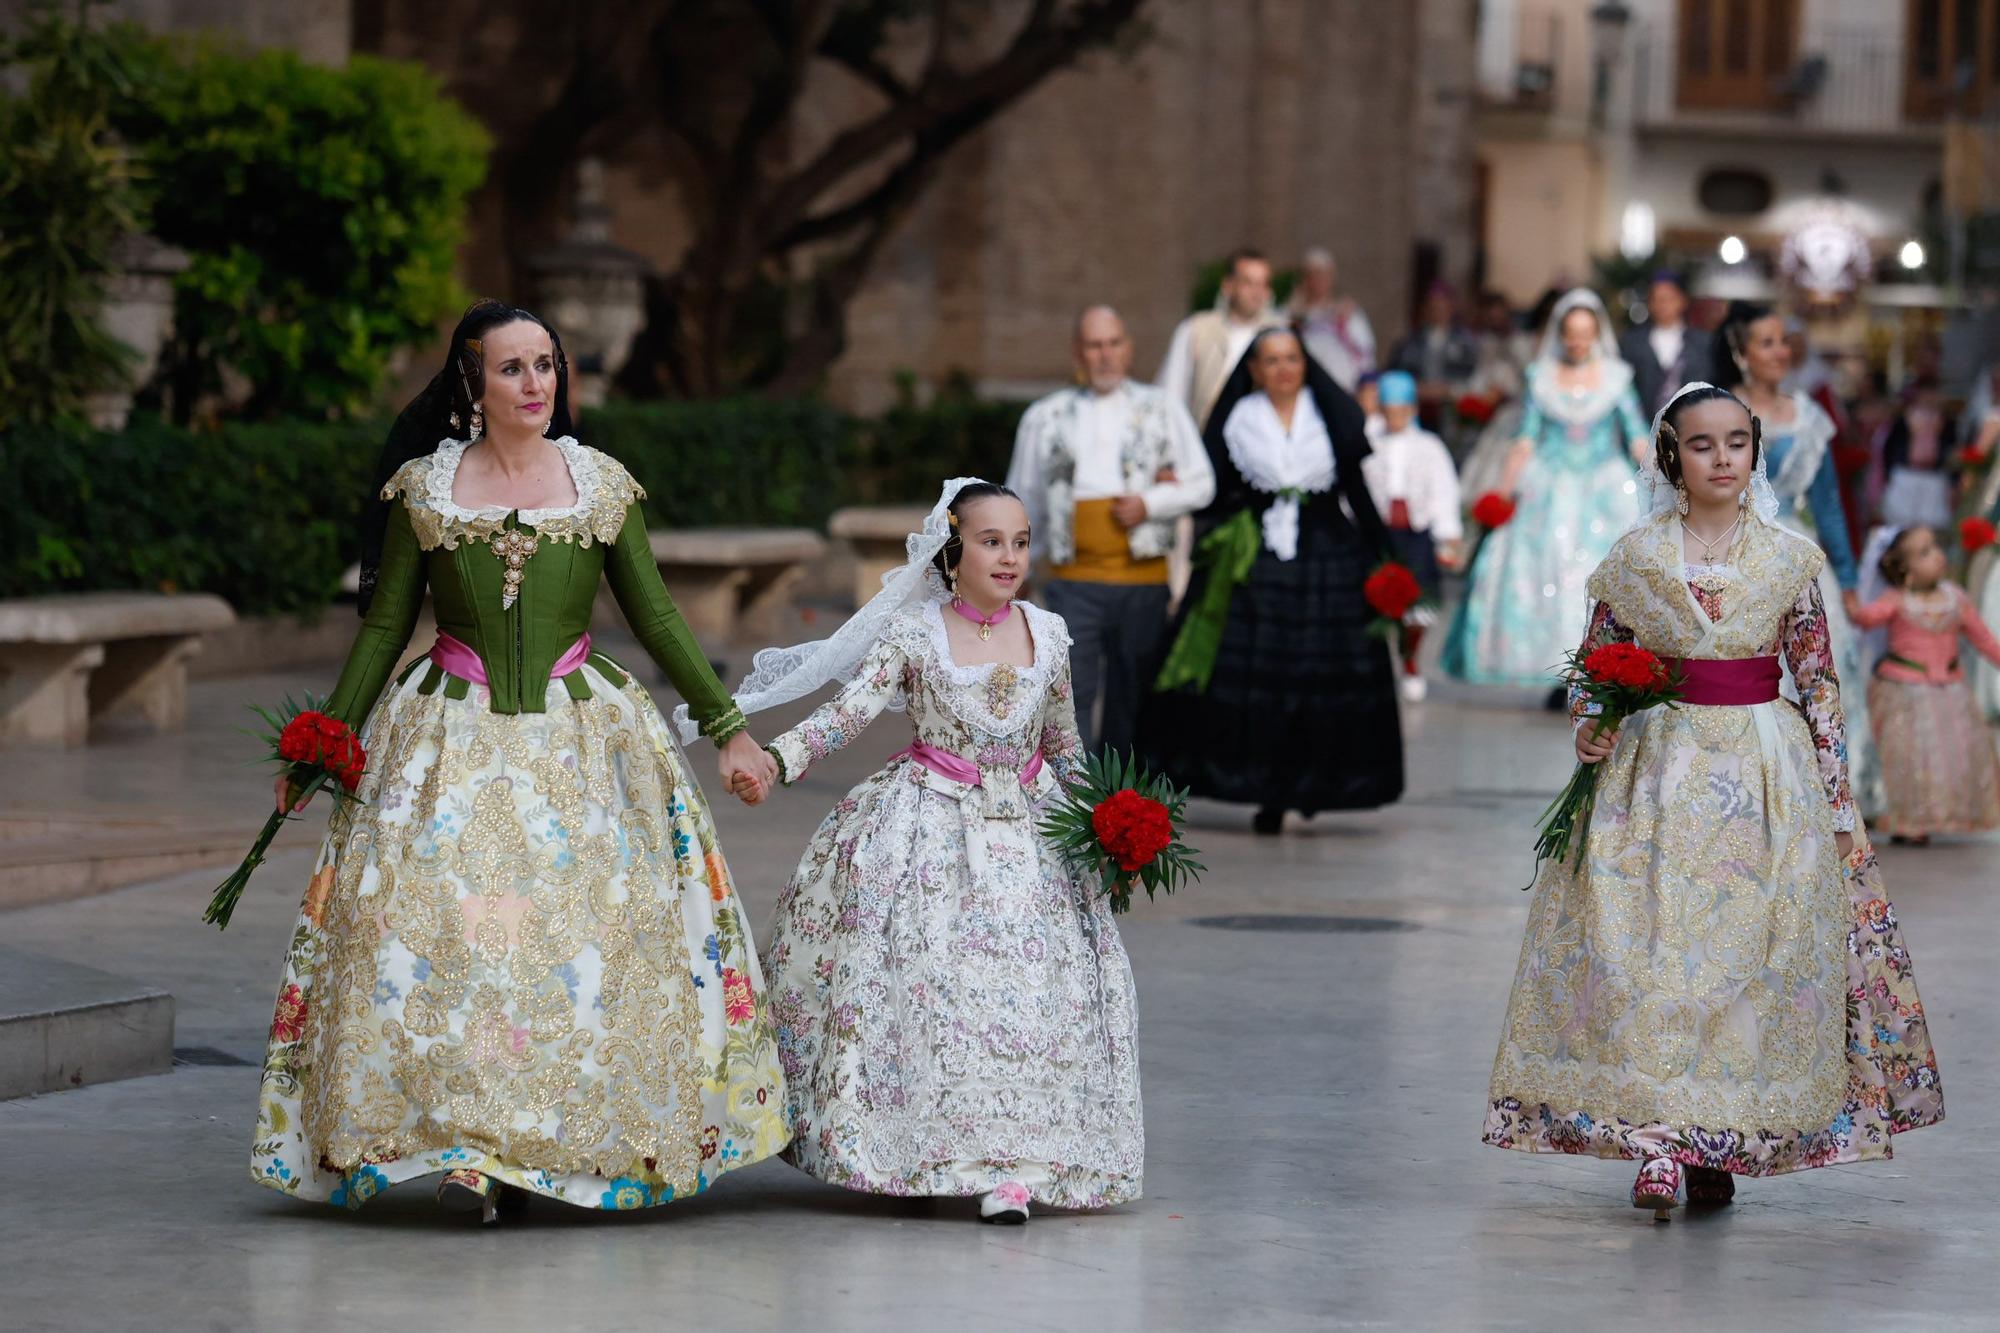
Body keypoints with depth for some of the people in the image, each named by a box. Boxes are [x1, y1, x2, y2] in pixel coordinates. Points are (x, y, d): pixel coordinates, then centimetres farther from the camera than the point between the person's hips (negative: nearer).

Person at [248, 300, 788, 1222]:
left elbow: (656, 618, 9)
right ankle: (465, 1142, -8)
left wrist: (728, 728, 7)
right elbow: (384, 625, 8)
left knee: (586, 926, -6)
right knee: (447, 921, -12)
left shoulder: (603, 485, 3)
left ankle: (566, 1140, 2)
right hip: (452, 742, -1)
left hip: (580, 736, 1)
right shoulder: (423, 489, 2)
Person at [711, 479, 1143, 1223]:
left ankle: (1008, 1168, -10)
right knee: (927, 981, -12)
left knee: (1027, 986, -9)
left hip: (1024, 832, 3)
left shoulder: (1047, 636, 6)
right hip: (928, 835, -3)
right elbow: (851, 709, -16)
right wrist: (777, 757, -31)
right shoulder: (913, 635, -5)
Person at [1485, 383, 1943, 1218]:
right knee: (1648, 949, -12)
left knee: (1756, 953, -3)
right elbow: (1593, 661, 12)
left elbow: (1818, 681, 7)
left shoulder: (1788, 558, 4)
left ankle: (1720, 1148, 7)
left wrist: (1837, 799, 3)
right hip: (1659, 769, 0)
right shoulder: (1637, 556, 4)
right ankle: (1657, 1147, -15)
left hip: (1767, 772, 0)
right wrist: (1588, 726, -8)